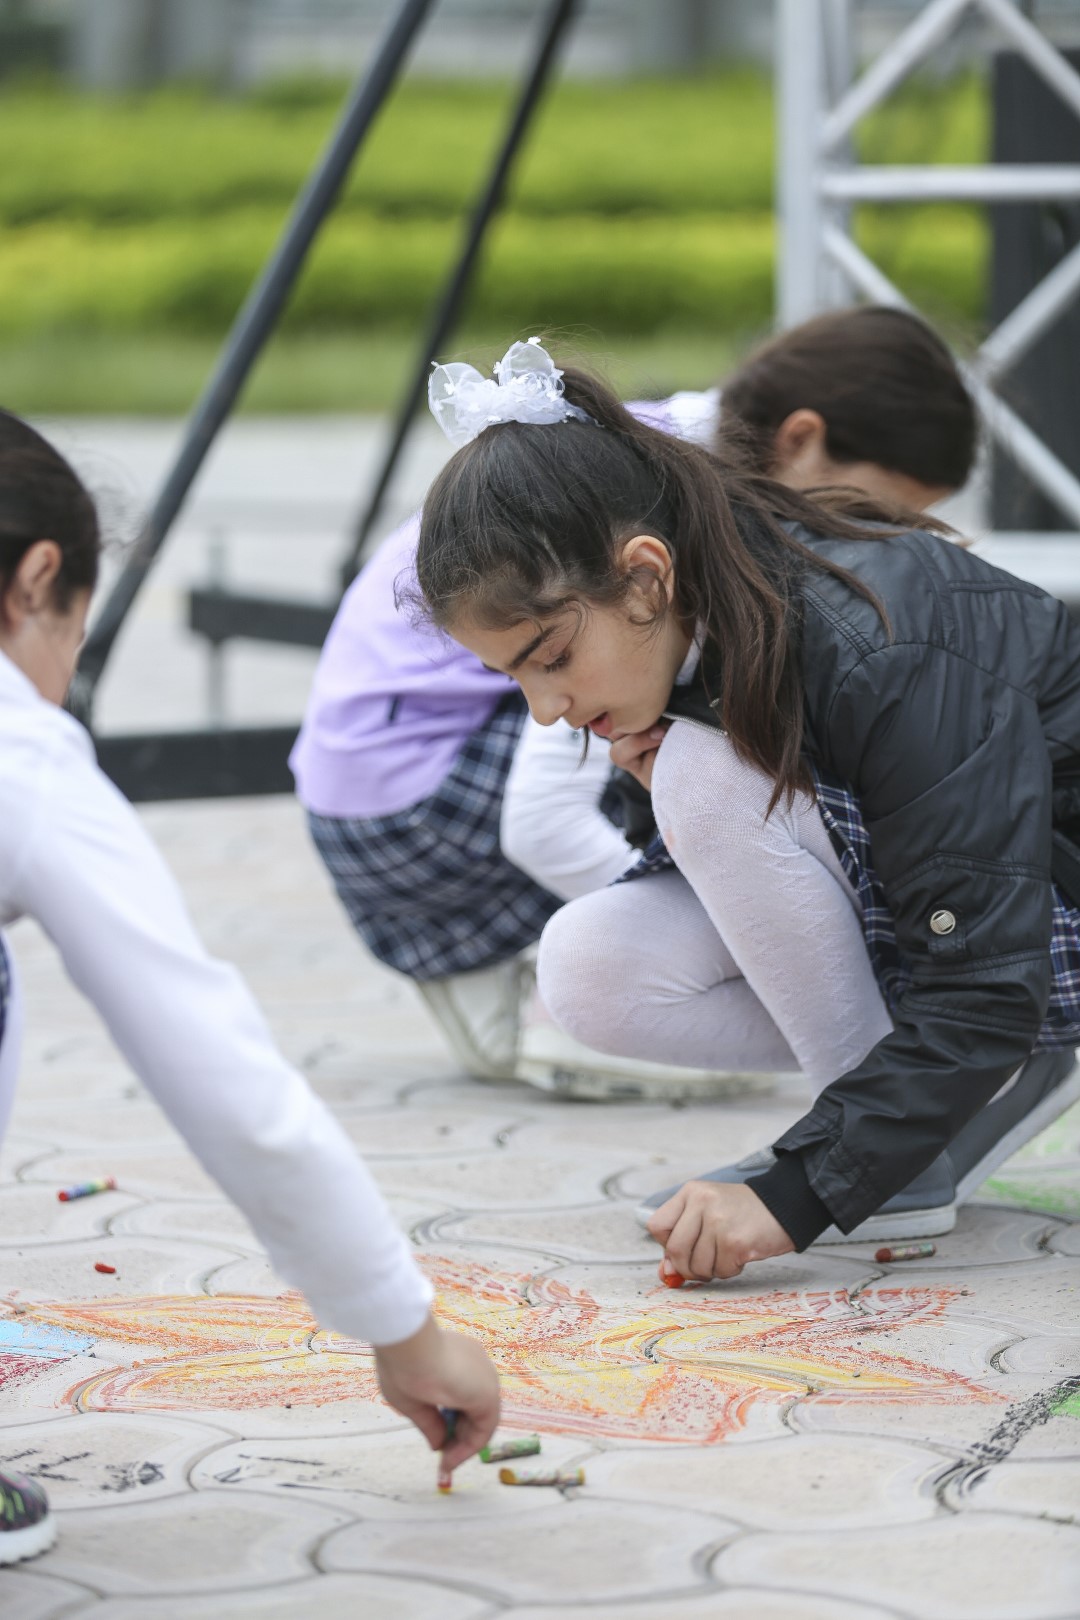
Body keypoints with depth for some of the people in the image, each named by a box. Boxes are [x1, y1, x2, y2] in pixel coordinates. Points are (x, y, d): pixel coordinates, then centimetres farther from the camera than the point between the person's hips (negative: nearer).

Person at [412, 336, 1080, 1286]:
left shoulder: (891, 654, -32)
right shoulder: (696, 637, -7)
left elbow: (987, 984, -32)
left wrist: (798, 1190, -35)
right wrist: (658, 797, -16)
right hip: (901, 917, 8)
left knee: (715, 776, -27)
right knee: (589, 968, -13)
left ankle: (917, 1146, -13)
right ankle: (1000, 1079, -1)